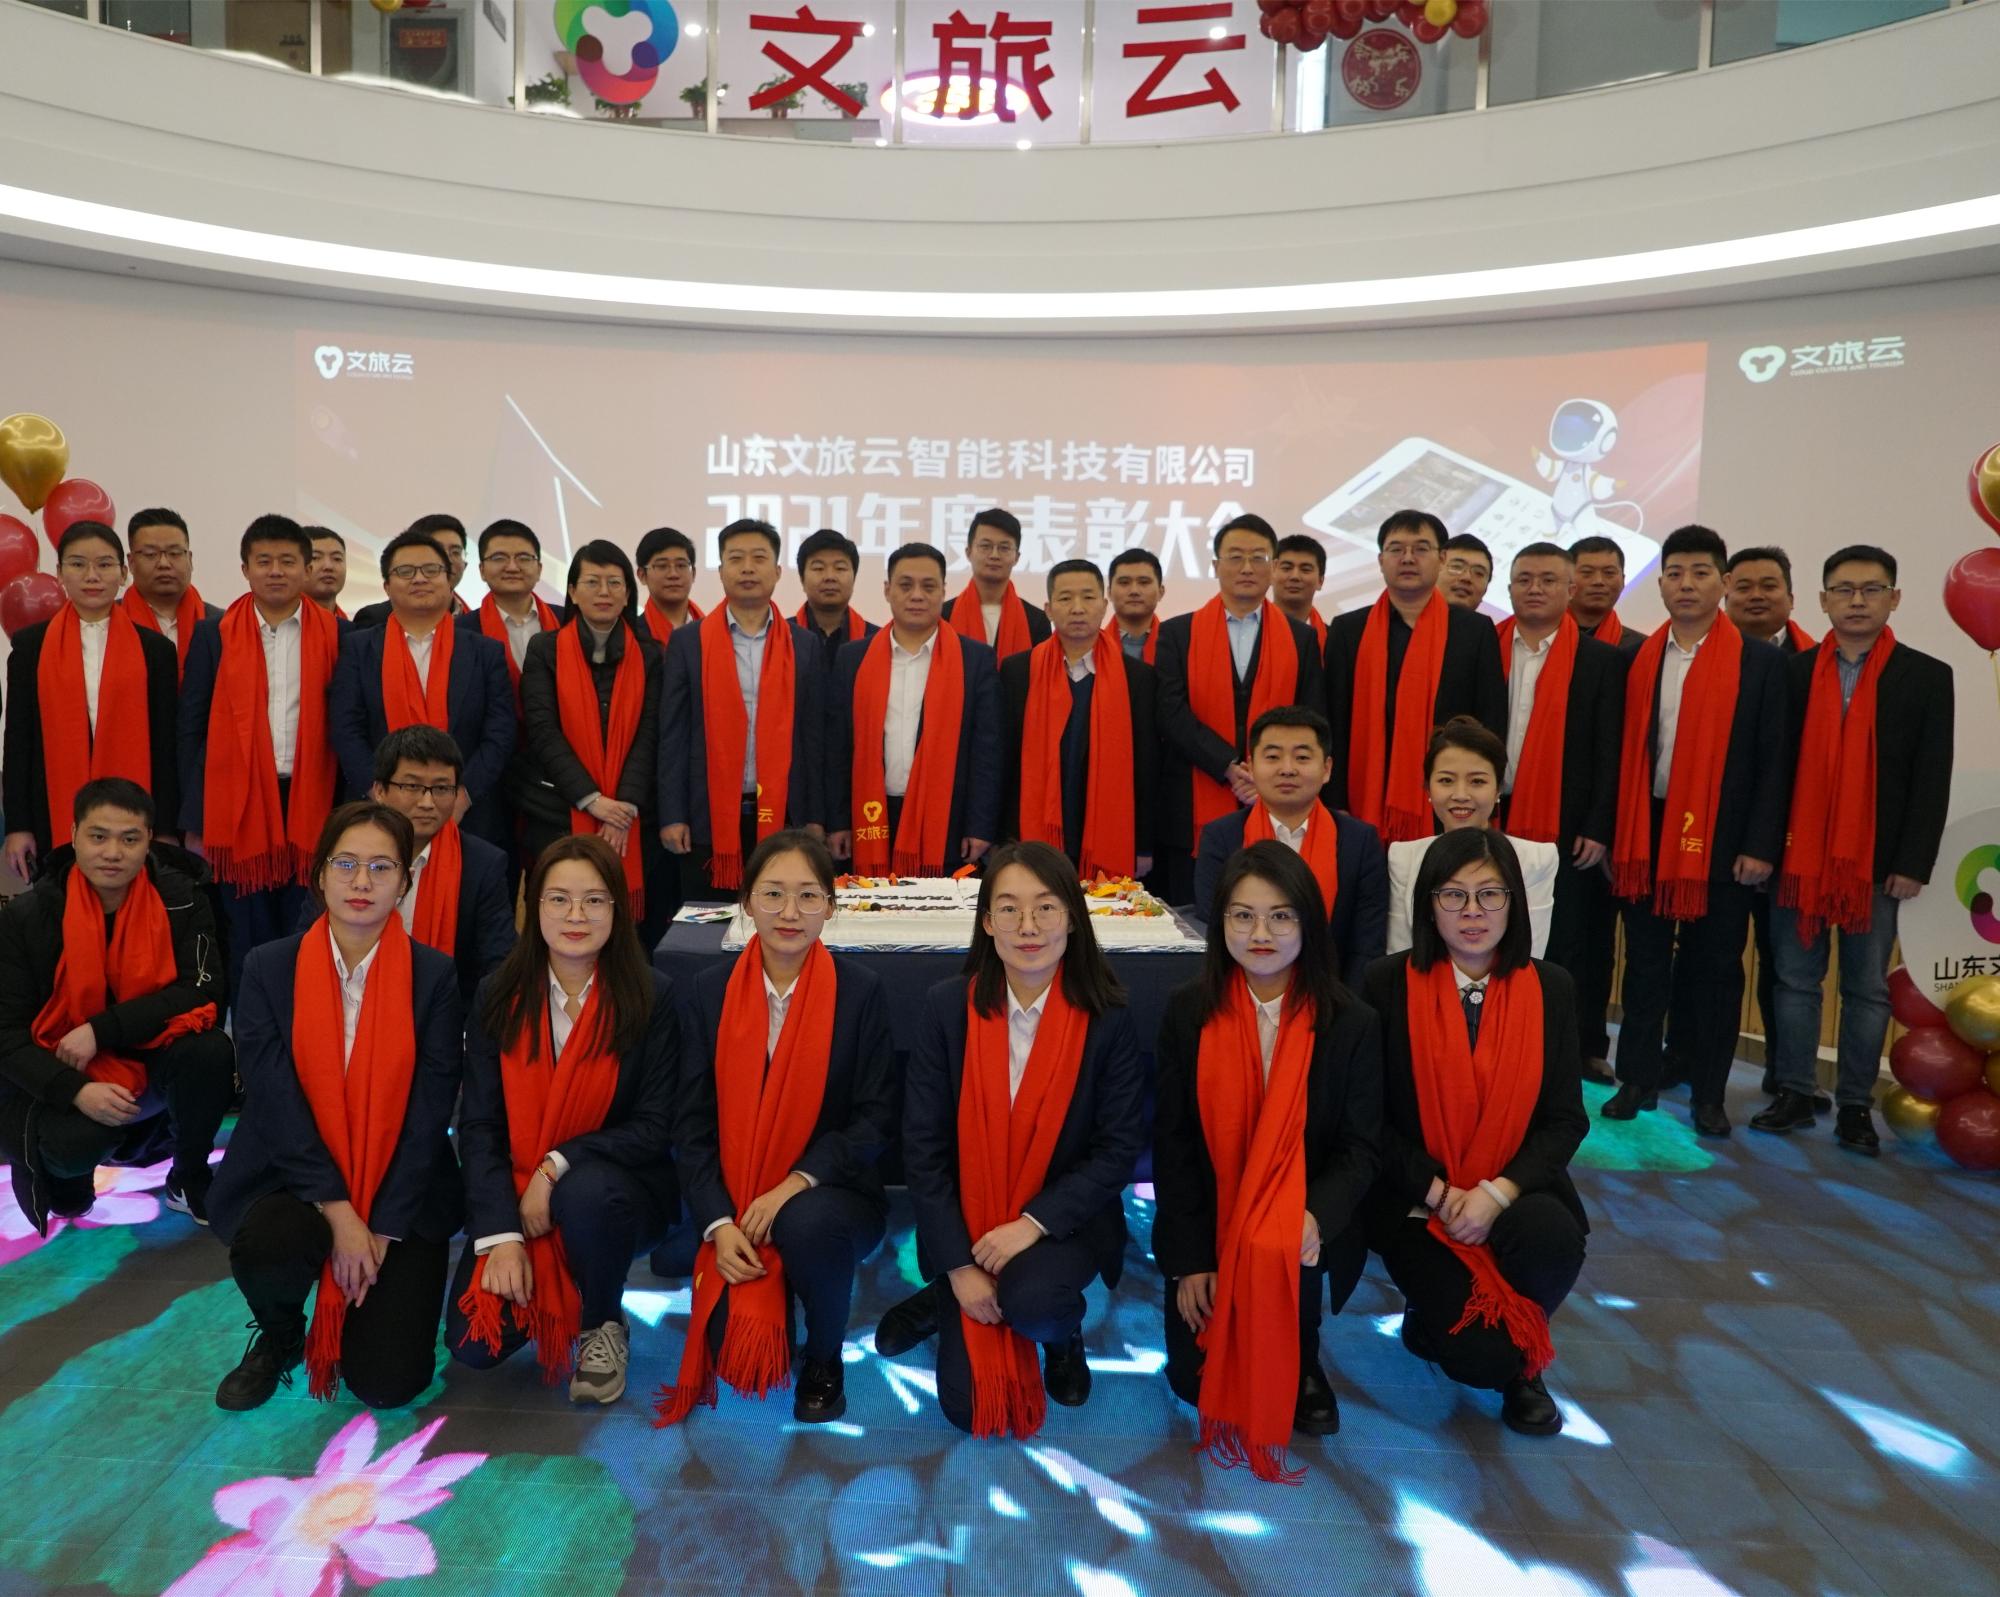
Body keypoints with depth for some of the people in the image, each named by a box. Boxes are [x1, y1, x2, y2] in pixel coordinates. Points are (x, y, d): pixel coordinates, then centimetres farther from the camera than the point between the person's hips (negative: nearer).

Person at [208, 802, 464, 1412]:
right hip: (288, 1180, 1)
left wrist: (383, 1229, -14)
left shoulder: (434, 977, -6)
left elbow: (430, 1112, -8)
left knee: (389, 1380, -11)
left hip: (402, 1194, -1)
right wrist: (339, 1213, -18)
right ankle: (279, 1337, 4)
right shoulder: (269, 969, -4)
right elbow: (273, 1103, -11)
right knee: (267, 1243, -33)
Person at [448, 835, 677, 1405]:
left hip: (615, 1184, -2)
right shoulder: (499, 996, -1)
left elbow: (656, 1125, -10)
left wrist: (558, 1166, -22)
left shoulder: (653, 997, -8)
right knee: (474, 1343, -16)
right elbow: (478, 1125, -5)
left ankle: (603, 1325, -5)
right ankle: (548, 1298, 20)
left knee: (584, 1193, -36)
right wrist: (501, 1236, -16)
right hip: (514, 1194, 2)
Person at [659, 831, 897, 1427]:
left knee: (806, 1223, -35)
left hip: (830, 1195, -1)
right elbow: (692, 1124, -1)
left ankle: (824, 1358, -3)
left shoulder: (859, 992, -6)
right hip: (733, 1208, 1)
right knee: (738, 1353, -20)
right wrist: (720, 1225, -13)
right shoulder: (710, 992, -1)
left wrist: (796, 1184, -20)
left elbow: (877, 1116, -7)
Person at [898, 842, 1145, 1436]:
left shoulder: (1106, 1019, -11)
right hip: (965, 1222, 1)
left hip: (1065, 1219, -1)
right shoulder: (948, 1006, -10)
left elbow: (1120, 1148, -10)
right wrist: (958, 1266, -14)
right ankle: (948, 1302, 27)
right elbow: (923, 1146, -9)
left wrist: (1035, 1222, -21)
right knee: (968, 1406, -6)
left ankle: (1064, 1332, 6)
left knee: (1029, 1298, -32)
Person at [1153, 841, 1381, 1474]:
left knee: (1279, 1255, -32)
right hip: (1209, 1222, 1)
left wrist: (1314, 1217, -28)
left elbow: (1360, 1148, -7)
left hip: (1303, 1228, -1)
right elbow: (1172, 1142, -5)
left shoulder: (1351, 1023, -9)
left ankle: (1302, 1366, 3)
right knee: (1195, 1378, -8)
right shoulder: (1188, 1012, -7)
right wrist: (1190, 1259, -10)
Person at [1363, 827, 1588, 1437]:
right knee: (1480, 1356, -20)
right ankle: (1435, 1316, 20)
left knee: (1552, 1237, -32)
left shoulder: (1547, 989, 0)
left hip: (1515, 1196, 2)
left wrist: (1496, 1192, -16)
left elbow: (1566, 1118, -2)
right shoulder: (1389, 984, -7)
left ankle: (1524, 1361, 2)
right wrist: (1439, 1193, -15)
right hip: (1418, 1202, -2)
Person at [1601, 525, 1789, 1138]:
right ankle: (1638, 1080, 21)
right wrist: (1613, 832, 2)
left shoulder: (1761, 662, -2)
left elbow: (1773, 759, -4)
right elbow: (1624, 749, 5)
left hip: (1723, 838, -2)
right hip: (1646, 832, 2)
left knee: (1714, 968, 7)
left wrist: (1760, 846, -9)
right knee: (1645, 962, 10)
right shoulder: (1636, 658, 5)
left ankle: (1708, 1093, 19)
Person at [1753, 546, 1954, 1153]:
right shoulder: (1795, 672, 4)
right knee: (1796, 980, 7)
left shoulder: (1926, 676, 1)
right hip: (1800, 855, 1)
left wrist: (1913, 864, -7)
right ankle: (1795, 1094, 17)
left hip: (1877, 861, -1)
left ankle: (1856, 1106, 15)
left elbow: (1932, 780, -1)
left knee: (1867, 989, 6)